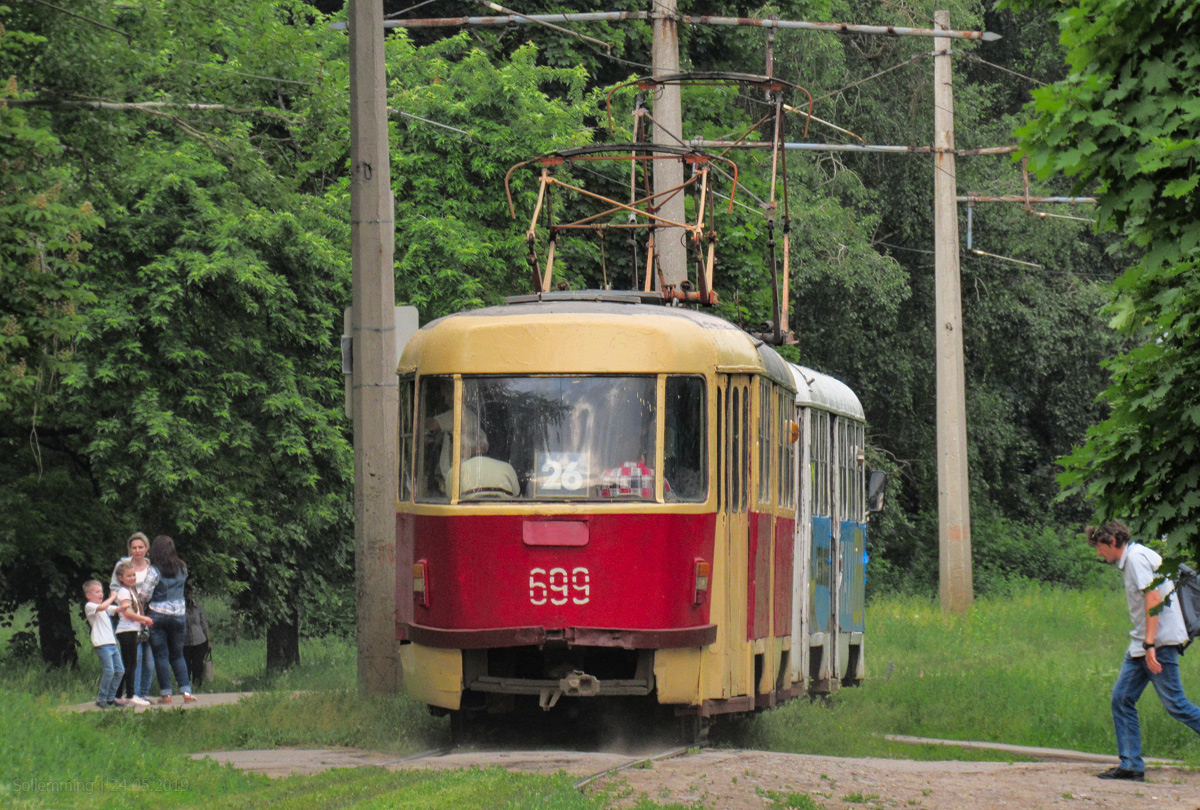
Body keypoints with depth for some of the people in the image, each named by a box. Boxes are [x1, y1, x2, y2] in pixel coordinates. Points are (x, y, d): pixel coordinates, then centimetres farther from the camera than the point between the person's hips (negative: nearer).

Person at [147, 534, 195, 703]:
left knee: (161, 655, 3)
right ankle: (186, 691, 4)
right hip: (179, 615, 4)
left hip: (157, 615, -4)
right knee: (177, 655, 14)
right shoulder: (182, 569, 4)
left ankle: (166, 693, 2)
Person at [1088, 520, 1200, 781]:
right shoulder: (1129, 559, 17)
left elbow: (1153, 598, -20)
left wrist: (1149, 644, -24)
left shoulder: (1136, 557, -12)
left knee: (1174, 703, -8)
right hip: (1142, 644, 10)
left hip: (1160, 641, -10)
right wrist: (1144, 643, 19)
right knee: (1122, 698, 4)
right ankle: (1131, 765, 3)